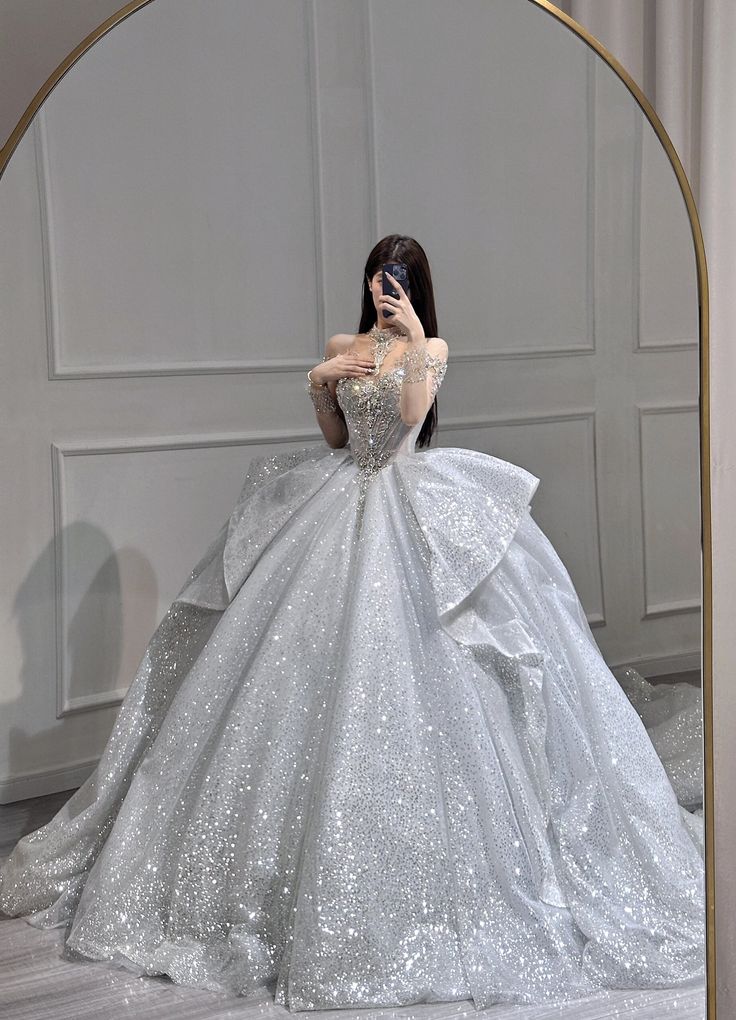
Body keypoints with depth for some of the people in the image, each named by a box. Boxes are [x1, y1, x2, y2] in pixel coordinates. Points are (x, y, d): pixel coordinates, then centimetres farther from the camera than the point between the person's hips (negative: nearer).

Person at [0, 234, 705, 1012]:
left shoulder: (431, 348, 2)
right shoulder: (342, 347, 14)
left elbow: (411, 417, -15)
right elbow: (336, 438, 14)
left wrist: (415, 340, -18)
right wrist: (318, 385, -2)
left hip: (414, 511, -4)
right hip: (345, 505, 4)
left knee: (410, 678, -9)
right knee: (323, 676, 3)